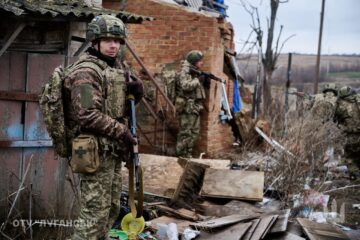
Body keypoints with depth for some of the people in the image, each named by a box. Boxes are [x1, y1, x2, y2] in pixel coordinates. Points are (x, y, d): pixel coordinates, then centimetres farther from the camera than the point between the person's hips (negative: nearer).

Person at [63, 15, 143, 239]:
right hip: (96, 150, -9)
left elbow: (128, 99, 22)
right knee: (96, 212, -5)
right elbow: (89, 116, -24)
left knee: (112, 208, 17)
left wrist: (136, 88, -1)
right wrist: (122, 132, -18)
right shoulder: (86, 71, -16)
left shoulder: (119, 67, 12)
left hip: (113, 149, 9)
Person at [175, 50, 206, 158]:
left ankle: (188, 154, 19)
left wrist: (205, 81, 5)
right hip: (186, 107, -9)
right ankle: (181, 155, 0)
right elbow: (186, 86, -27)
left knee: (194, 132, 12)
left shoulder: (195, 72, 17)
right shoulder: (185, 72, -11)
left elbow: (199, 87, 22)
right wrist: (198, 80, -17)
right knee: (185, 133, -6)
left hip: (195, 107, 10)